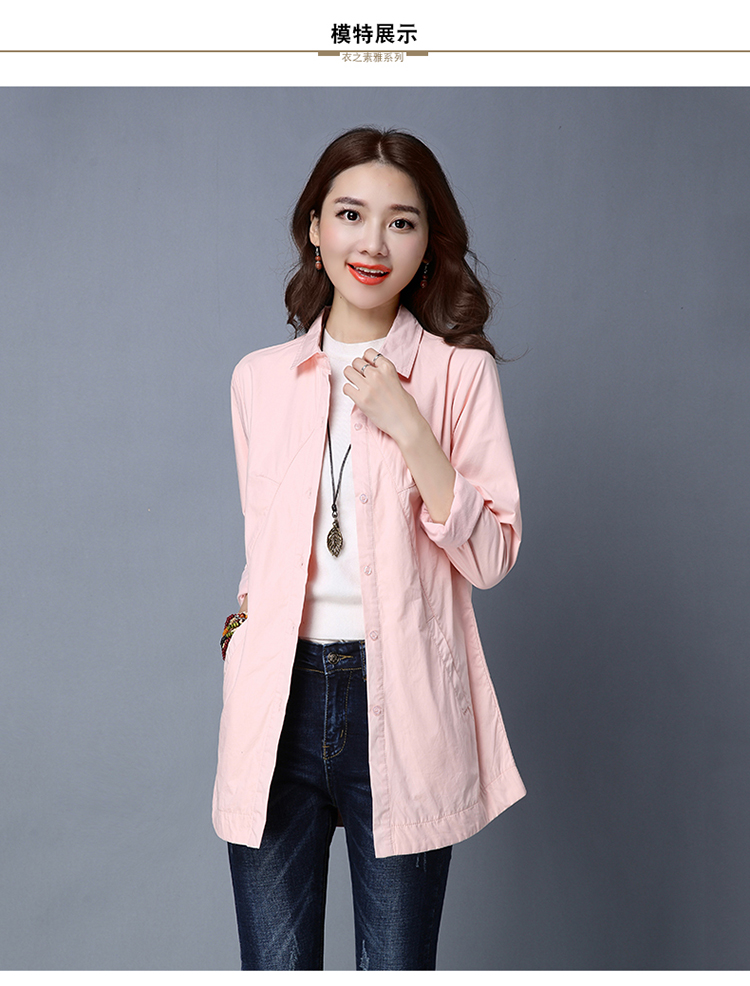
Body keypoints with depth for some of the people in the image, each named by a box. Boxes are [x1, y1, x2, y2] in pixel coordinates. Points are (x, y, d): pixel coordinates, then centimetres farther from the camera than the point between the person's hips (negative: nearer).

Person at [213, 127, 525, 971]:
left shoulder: (460, 372, 0)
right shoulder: (259, 378, 9)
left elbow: (491, 557, -6)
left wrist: (410, 429, -15)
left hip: (402, 706, -2)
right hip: (277, 703, 2)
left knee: (397, 965, 8)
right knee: (275, 963, 8)